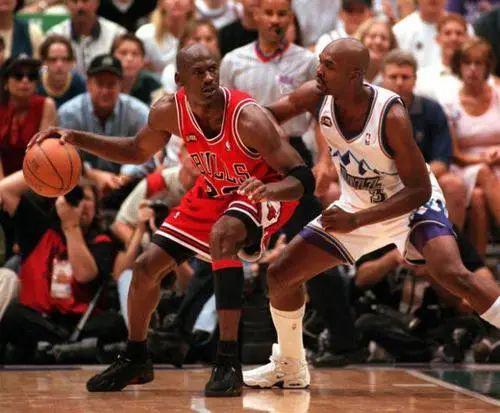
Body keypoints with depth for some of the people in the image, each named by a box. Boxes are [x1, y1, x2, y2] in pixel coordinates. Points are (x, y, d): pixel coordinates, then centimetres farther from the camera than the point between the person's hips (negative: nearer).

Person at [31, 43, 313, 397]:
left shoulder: (248, 117, -33)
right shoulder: (169, 111, -17)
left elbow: (304, 179, -31)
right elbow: (138, 151, 6)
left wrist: (269, 190, -53)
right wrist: (76, 139, -7)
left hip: (264, 193, -6)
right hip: (215, 192, 6)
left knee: (223, 234, -38)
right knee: (147, 267, 3)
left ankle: (228, 363, -34)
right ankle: (135, 359, 30)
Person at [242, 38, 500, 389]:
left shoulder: (391, 115, -32)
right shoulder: (317, 97, -17)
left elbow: (419, 189, -29)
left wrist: (356, 221, -36)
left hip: (412, 204, -6)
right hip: (356, 206, 6)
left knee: (453, 275, -31)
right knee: (280, 275, 3)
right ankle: (290, 367, 25)